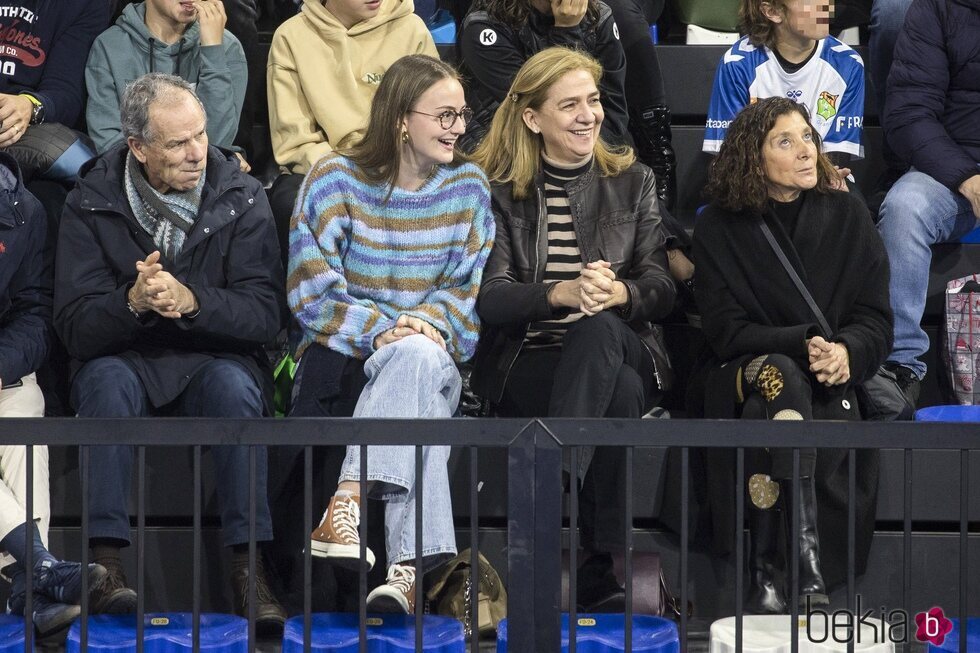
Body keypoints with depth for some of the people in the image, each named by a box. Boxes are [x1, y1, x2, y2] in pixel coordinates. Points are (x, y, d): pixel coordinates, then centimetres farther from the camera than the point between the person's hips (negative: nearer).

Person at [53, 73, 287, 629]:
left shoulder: (242, 198, -1)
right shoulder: (92, 204, -2)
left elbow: (265, 314, -10)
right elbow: (75, 327, -9)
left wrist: (191, 302, -29)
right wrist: (132, 302, -30)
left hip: (215, 359, 0)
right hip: (127, 359, 0)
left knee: (234, 384, -33)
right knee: (106, 378, -33)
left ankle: (249, 565, -34)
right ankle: (107, 558, -35)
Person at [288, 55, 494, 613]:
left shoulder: (469, 186, 10)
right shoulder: (336, 180, 0)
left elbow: (468, 289, 8)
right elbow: (311, 290, -6)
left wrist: (429, 325, -15)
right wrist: (379, 330, -22)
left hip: (434, 353, 2)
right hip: (340, 355, -2)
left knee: (419, 354, -39)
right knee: (423, 415, -38)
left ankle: (347, 502, -48)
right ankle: (411, 562, -51)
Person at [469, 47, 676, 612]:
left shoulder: (633, 181, 16)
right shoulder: (500, 191, 9)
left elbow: (663, 290, 6)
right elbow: (490, 298, -3)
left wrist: (618, 292, -19)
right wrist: (562, 293, -25)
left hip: (618, 351, 2)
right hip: (526, 362, -2)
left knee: (598, 330, -39)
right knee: (618, 394, -38)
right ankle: (600, 572, -38)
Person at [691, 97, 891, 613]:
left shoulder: (846, 215, 10)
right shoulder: (718, 229, 4)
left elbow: (875, 318, 5)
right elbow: (727, 331, -4)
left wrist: (846, 351, -18)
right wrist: (804, 346, -20)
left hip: (831, 378, 1)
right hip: (743, 373, -1)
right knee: (779, 375, -37)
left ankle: (765, 572, -34)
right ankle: (806, 547, -46)